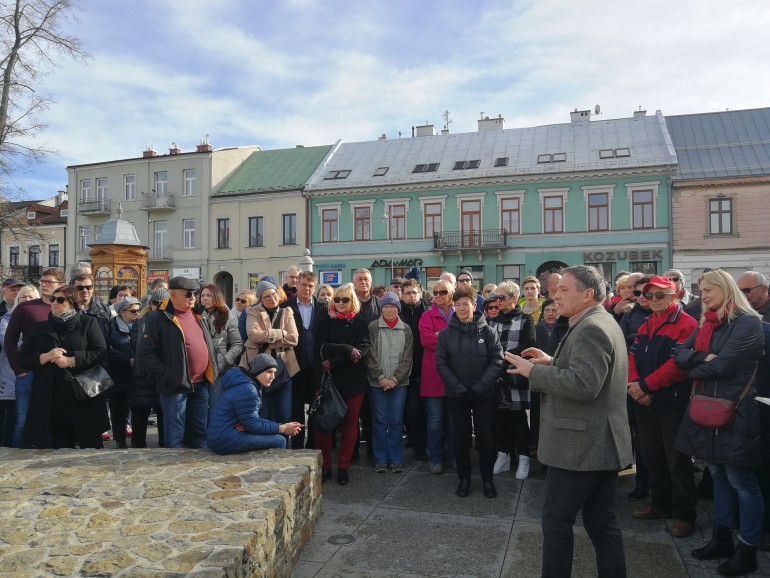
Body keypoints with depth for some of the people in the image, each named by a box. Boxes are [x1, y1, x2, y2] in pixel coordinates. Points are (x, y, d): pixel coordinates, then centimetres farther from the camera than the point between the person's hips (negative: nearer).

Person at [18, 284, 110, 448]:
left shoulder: (88, 323, 4)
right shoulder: (41, 328, 14)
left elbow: (101, 352, -6)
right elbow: (23, 359, 10)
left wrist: (71, 360, -16)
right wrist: (46, 357, -9)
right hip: (52, 400, 3)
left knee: (92, 447, 2)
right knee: (61, 449, 9)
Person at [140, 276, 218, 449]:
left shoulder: (197, 315, 12)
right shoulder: (158, 318, -9)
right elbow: (147, 352, -12)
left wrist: (211, 375, 13)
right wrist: (165, 377, -17)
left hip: (201, 384, 6)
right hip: (176, 385, -6)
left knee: (200, 431, 16)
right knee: (175, 435, 3)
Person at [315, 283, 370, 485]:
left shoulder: (360, 323, 5)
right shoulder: (326, 321, 6)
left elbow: (363, 349, -8)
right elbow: (322, 348, -6)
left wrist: (333, 361, -16)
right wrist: (347, 350, -18)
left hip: (353, 379, 0)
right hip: (328, 378, 0)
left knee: (350, 423, 5)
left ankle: (343, 467, 16)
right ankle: (324, 466, 11)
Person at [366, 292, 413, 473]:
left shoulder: (406, 330, 4)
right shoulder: (372, 328, 0)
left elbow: (407, 359, 2)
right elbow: (370, 357, -2)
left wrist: (395, 379, -7)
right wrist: (381, 378, -9)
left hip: (399, 383, 1)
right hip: (377, 383, -1)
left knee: (396, 422, 5)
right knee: (379, 422, 4)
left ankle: (396, 459, 16)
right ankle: (380, 459, 15)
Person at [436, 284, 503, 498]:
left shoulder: (488, 331, -3)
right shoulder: (446, 334, 0)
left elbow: (497, 362, -8)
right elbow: (441, 364, -3)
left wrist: (478, 388, -15)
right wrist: (460, 389, -13)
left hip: (484, 395, -1)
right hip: (457, 395, 1)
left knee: (485, 436, 6)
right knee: (461, 437, 9)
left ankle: (487, 478, 22)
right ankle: (464, 478, 24)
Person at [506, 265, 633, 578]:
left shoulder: (590, 328, -18)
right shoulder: (601, 323, 16)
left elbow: (583, 384, -29)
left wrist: (533, 371, -20)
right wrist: (553, 362, 12)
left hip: (581, 445, -10)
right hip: (599, 444, 10)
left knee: (556, 520, 1)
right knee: (602, 523, 15)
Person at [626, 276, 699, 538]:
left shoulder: (686, 325, -11)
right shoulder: (645, 326, 14)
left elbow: (677, 363, -21)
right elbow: (633, 356, 8)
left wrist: (645, 385, -20)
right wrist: (634, 384, -10)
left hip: (673, 403, -7)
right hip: (645, 403, 8)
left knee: (677, 461, 2)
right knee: (652, 457, 16)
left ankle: (684, 514, 14)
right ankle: (660, 504, 31)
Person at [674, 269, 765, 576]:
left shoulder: (747, 323, -13)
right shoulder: (707, 324, 12)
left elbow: (723, 366, -21)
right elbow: (679, 355, 4)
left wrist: (693, 369, -4)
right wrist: (702, 357, -15)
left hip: (734, 413, -8)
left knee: (741, 481, 2)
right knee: (718, 475, 16)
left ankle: (747, 549, 14)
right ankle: (721, 538, 28)